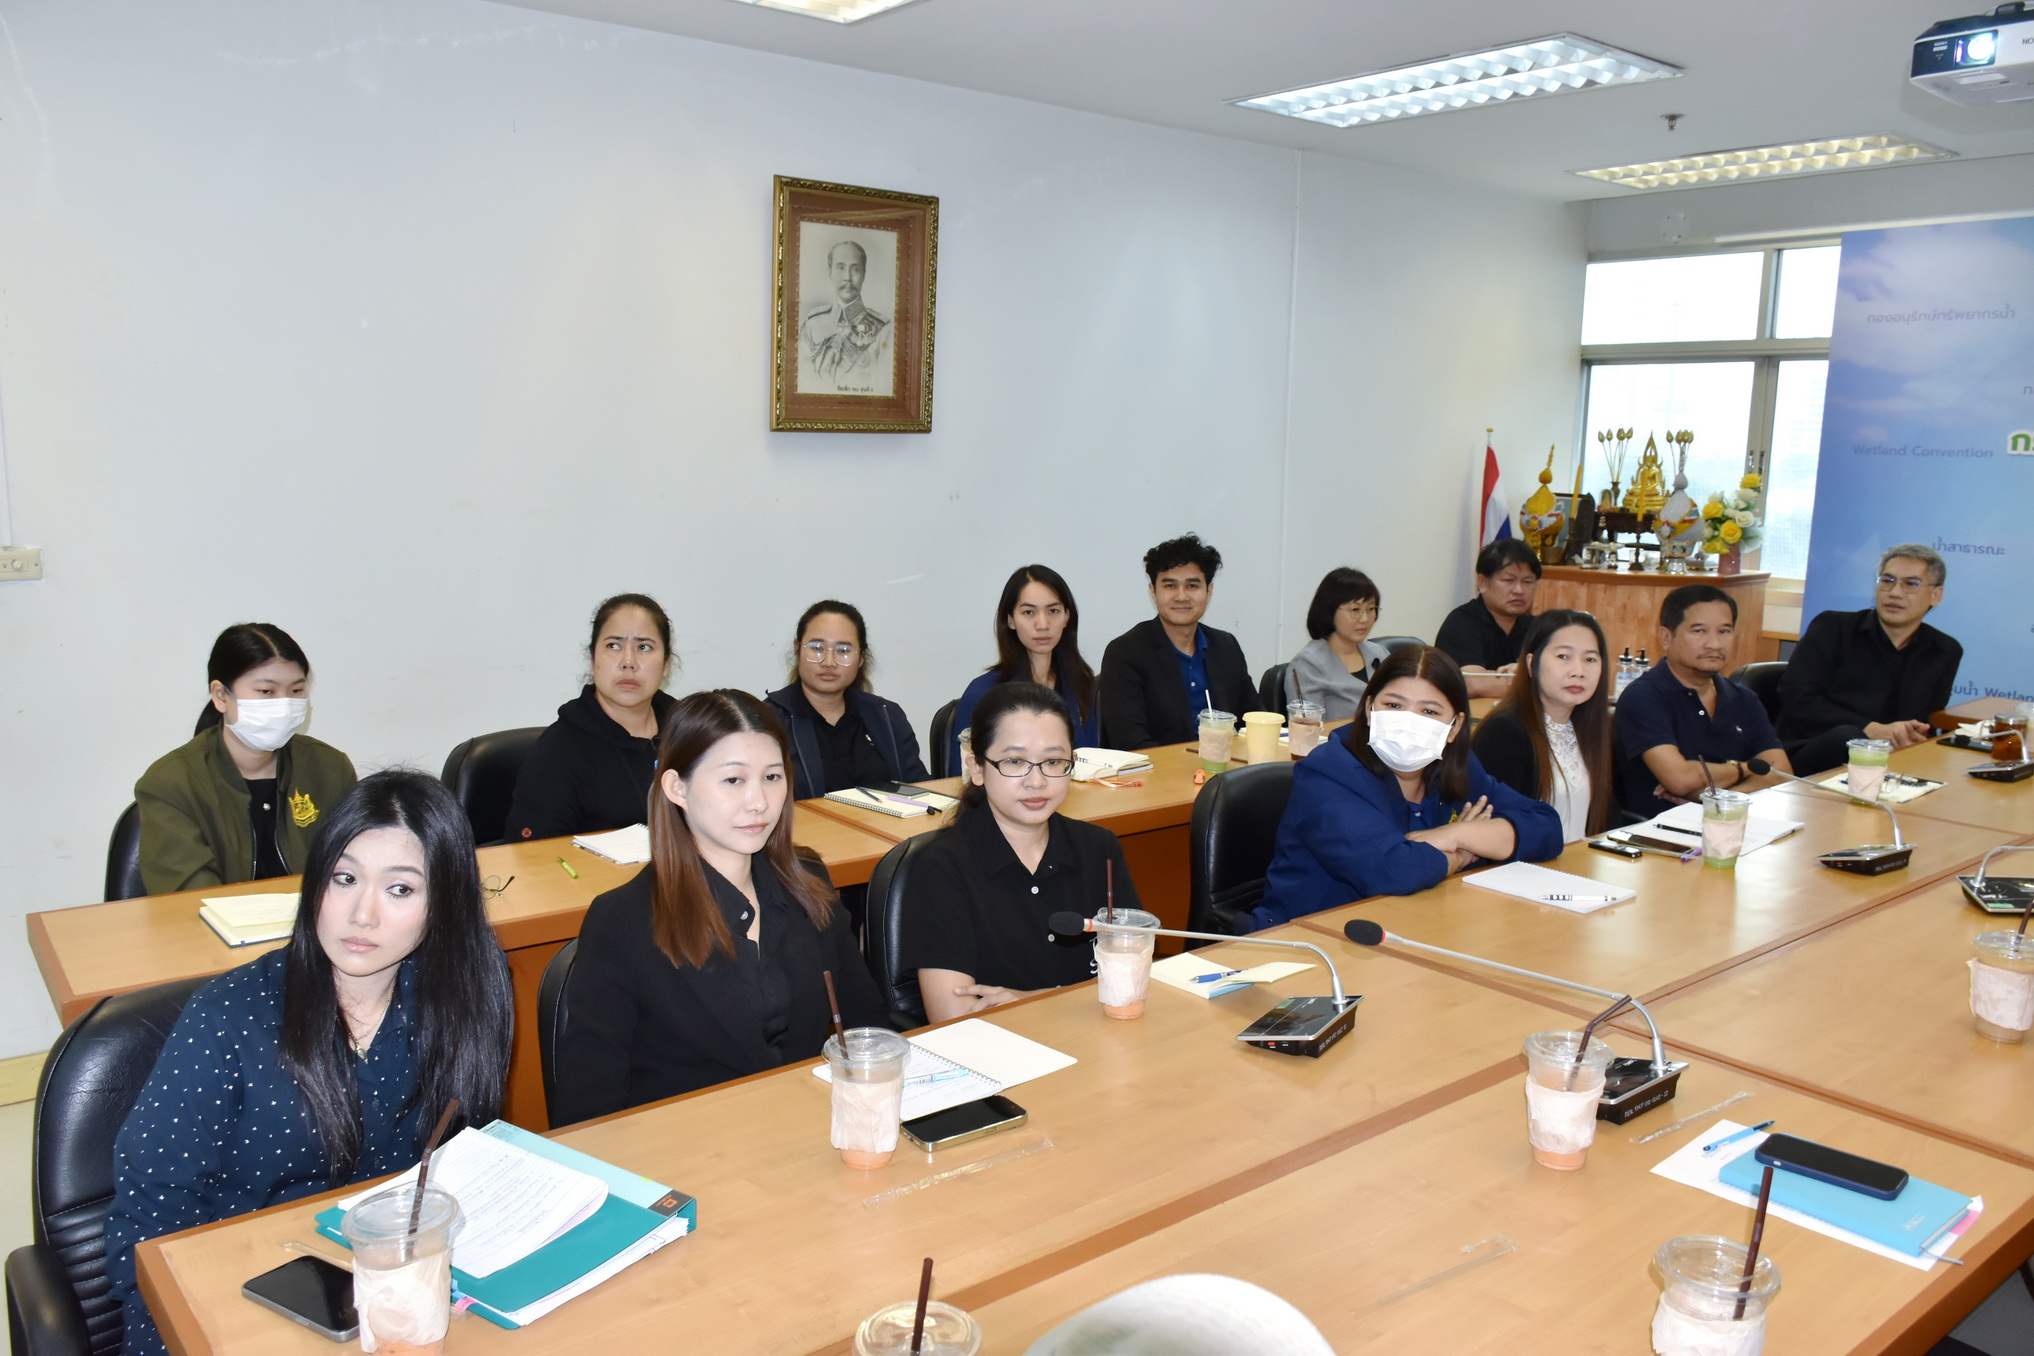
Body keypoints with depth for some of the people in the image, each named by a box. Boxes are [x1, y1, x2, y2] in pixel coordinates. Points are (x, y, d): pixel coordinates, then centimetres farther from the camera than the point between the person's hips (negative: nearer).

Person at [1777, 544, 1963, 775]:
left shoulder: (1945, 653, 17)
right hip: (1812, 758, -3)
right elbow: (1798, 700, -6)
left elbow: (1930, 722, 16)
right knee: (1847, 736, -37)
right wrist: (1872, 730, -18)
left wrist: (1914, 738, -11)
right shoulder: (1832, 628, 6)